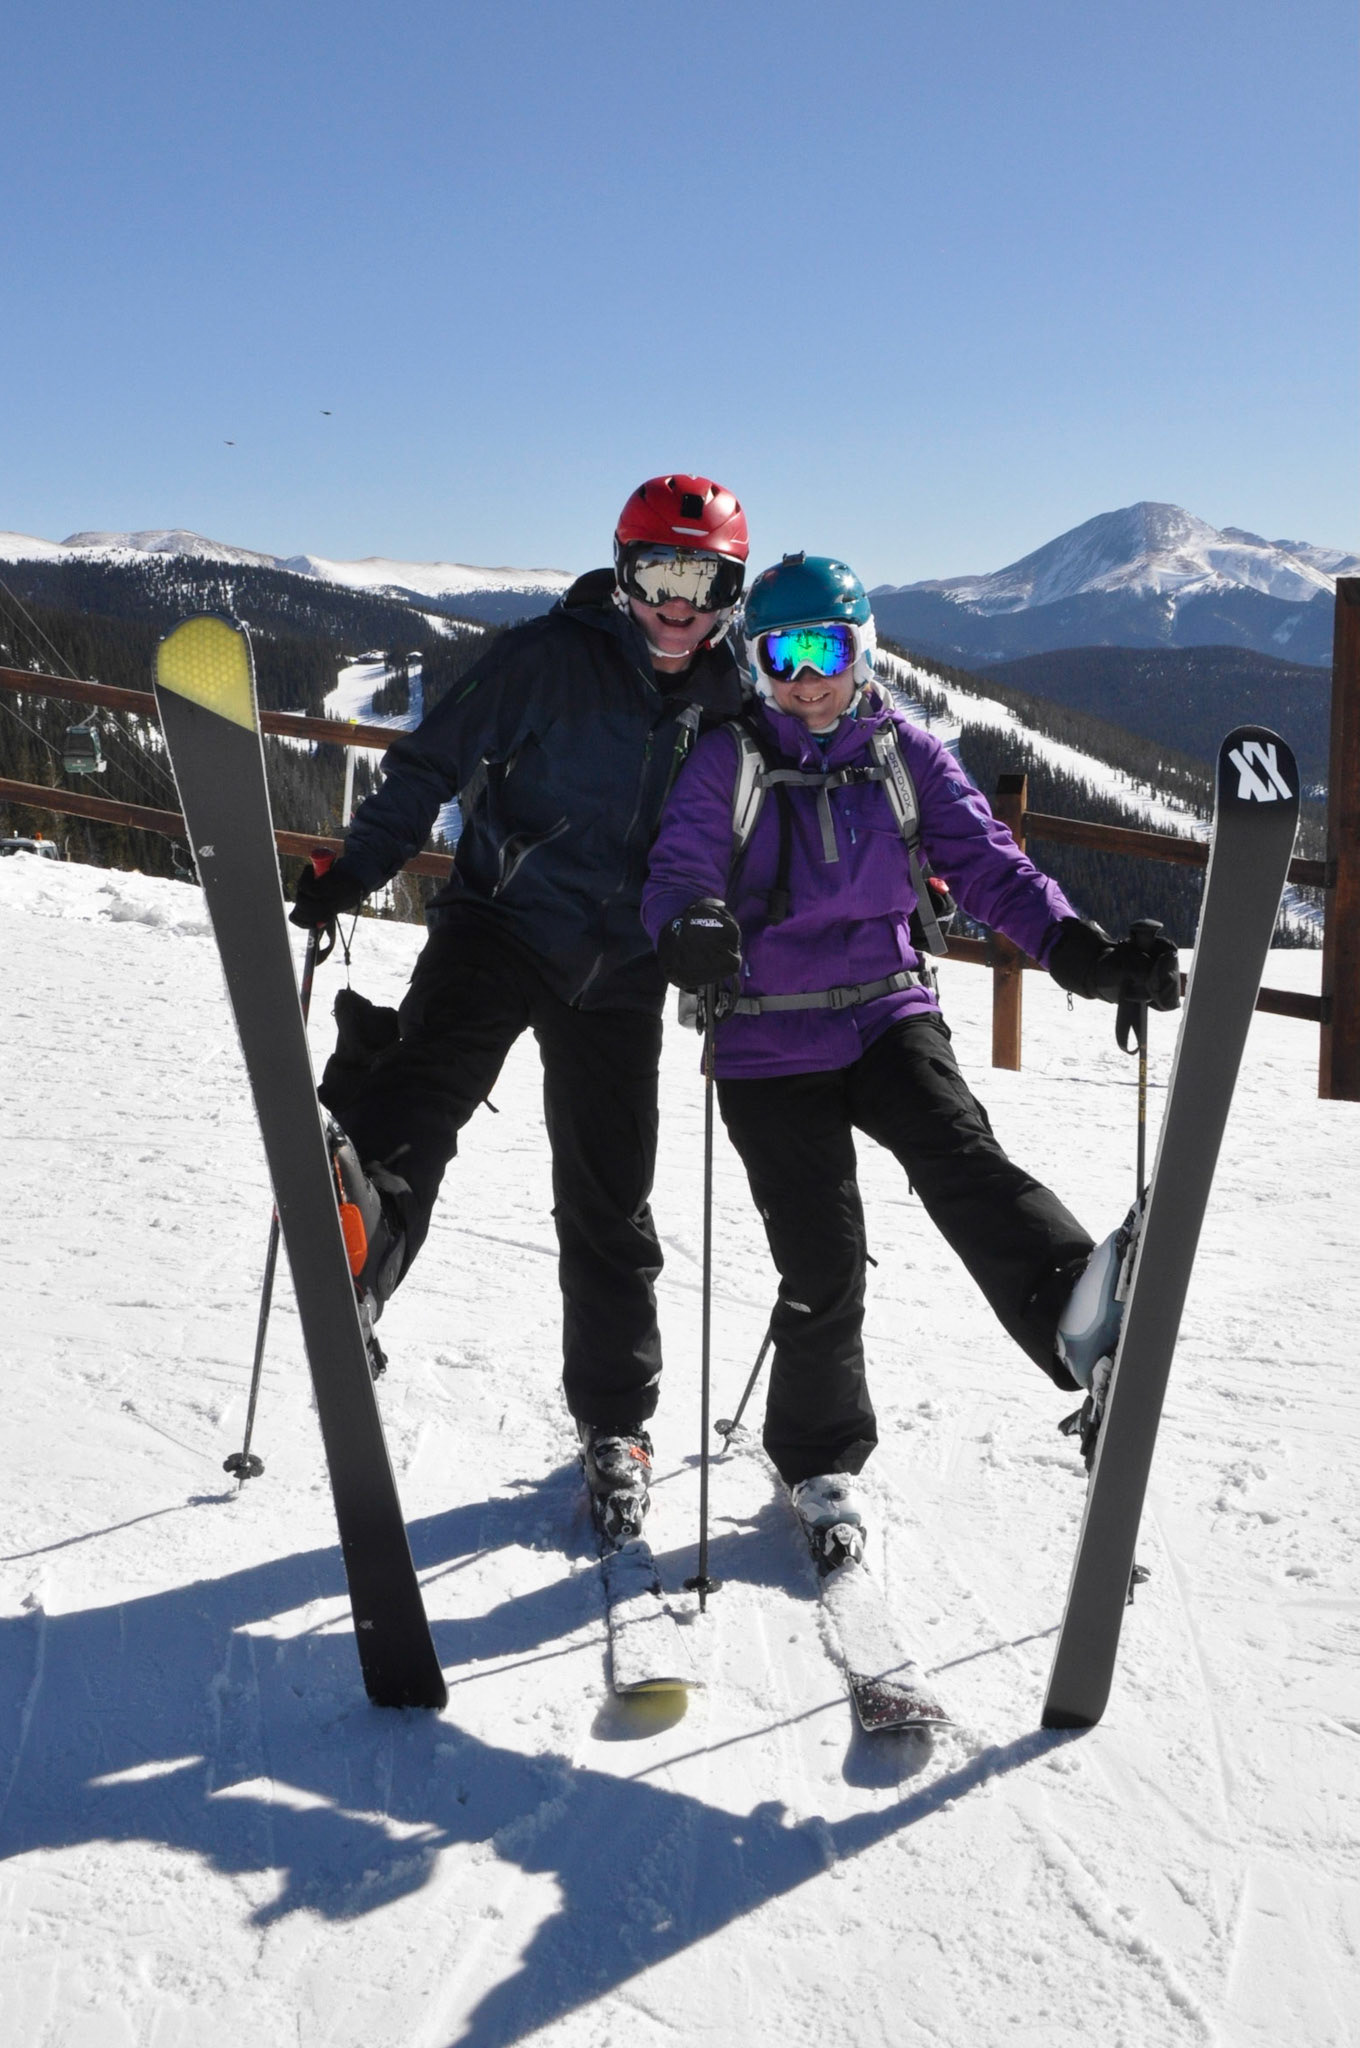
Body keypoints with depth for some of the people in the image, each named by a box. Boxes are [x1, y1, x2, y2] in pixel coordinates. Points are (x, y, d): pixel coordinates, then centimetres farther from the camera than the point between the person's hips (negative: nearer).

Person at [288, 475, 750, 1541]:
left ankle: (615, 1423, 23)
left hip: (618, 969, 2)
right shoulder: (549, 658, -7)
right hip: (502, 920, -2)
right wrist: (351, 871, -13)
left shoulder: (728, 704, 5)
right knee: (432, 1067, -34)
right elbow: (436, 760, -5)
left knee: (609, 1203, 8)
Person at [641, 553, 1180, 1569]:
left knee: (958, 1155, -29)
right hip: (772, 1043, -1)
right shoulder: (727, 763, -1)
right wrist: (689, 933, -35)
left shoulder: (907, 754, 3)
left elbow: (986, 862, -4)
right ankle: (821, 1462, 19)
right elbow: (676, 877, -9)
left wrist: (1082, 949, -21)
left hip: (889, 1014, 2)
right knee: (822, 1265, -1)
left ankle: (1077, 1315, -46)